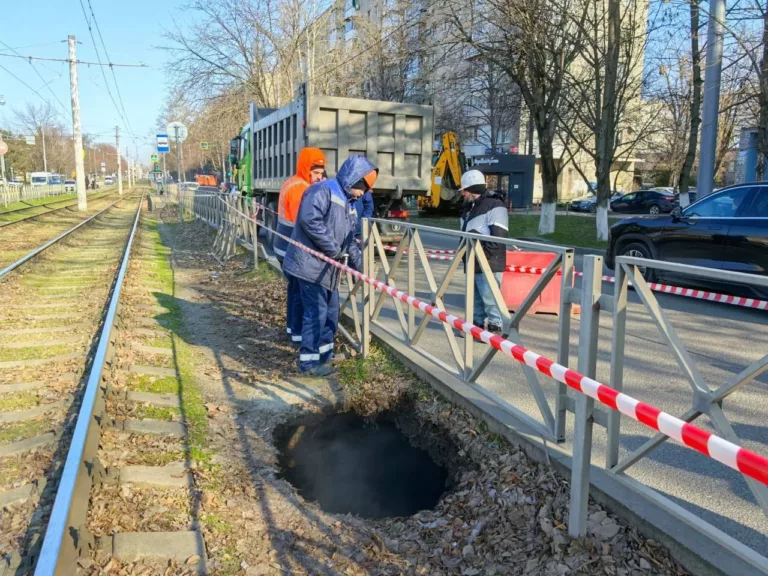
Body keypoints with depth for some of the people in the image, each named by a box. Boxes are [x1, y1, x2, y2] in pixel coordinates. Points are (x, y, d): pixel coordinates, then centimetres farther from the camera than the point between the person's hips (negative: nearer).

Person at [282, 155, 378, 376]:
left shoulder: (349, 204, 17)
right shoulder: (322, 190, -13)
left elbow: (350, 240, 22)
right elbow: (309, 220, -29)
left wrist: (360, 264, 14)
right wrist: (333, 249, -22)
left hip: (328, 267, 10)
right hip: (310, 264, -10)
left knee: (331, 311, 16)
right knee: (316, 312, -8)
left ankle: (325, 353, 30)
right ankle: (309, 361, 3)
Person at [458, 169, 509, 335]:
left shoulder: (495, 206, -13)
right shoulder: (469, 207, 17)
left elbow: (498, 238, -19)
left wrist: (482, 254, -20)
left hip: (488, 264, -9)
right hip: (472, 262, 9)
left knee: (490, 297, -6)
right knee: (475, 297, 17)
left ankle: (495, 327, 2)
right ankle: (477, 323, 28)